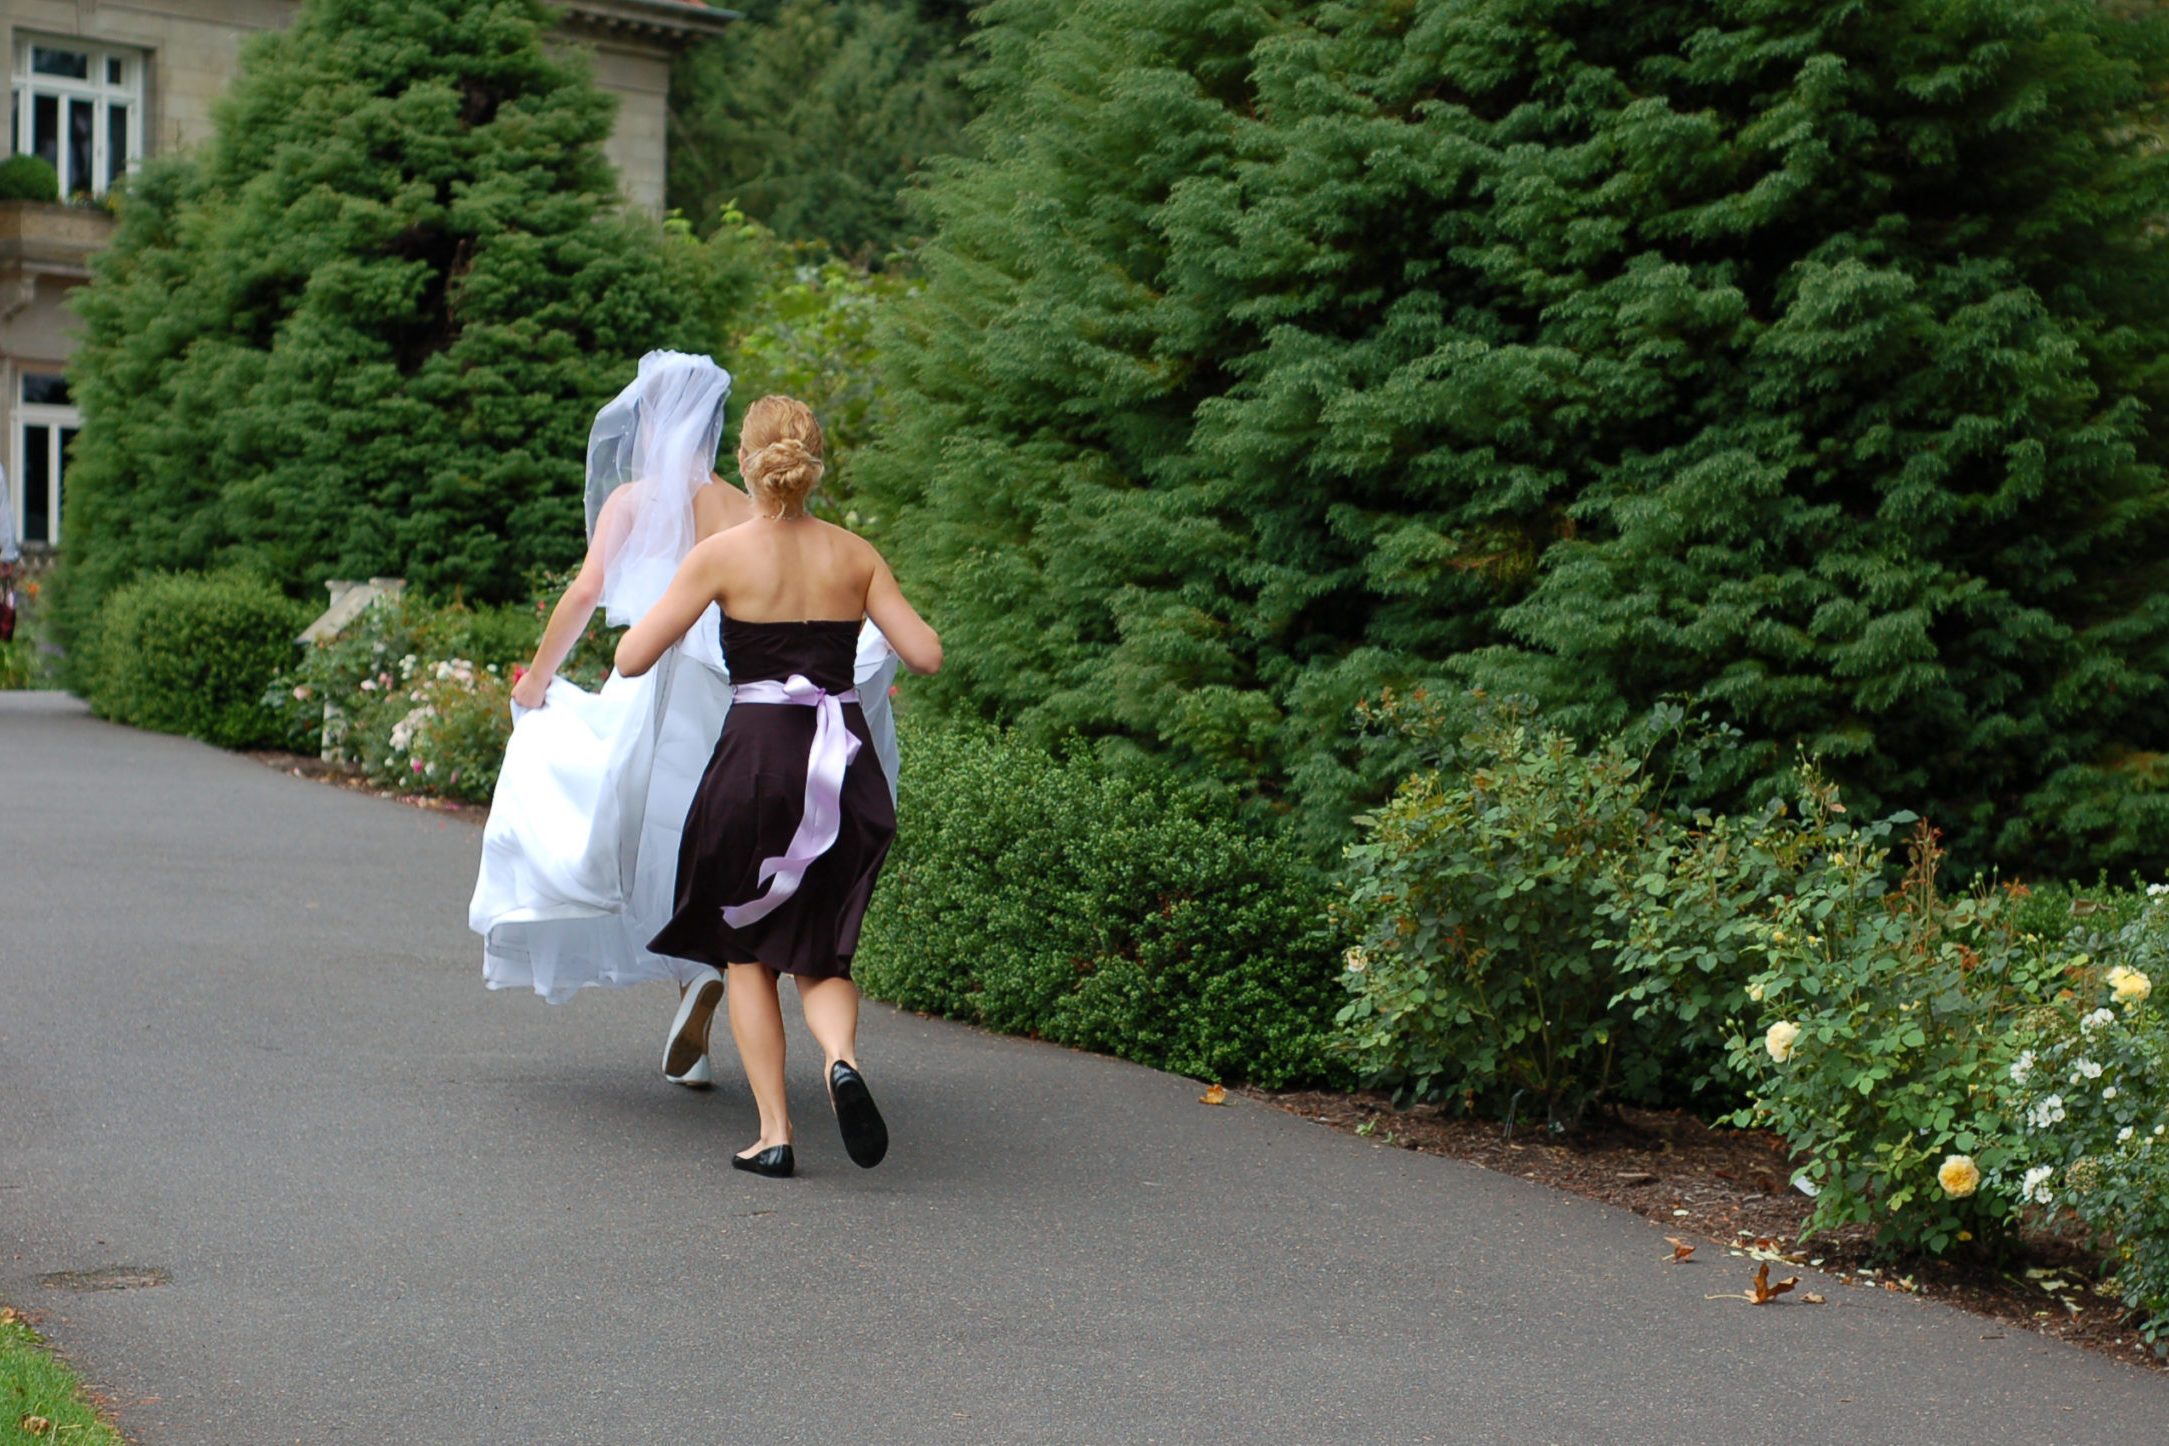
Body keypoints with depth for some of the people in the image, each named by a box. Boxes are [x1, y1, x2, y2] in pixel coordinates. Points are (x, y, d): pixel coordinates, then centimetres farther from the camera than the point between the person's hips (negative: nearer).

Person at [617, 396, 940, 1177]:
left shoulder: (722, 554, -5)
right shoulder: (854, 555, 4)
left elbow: (632, 659, -7)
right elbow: (926, 653, 2)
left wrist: (651, 611, 15)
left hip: (759, 756, -3)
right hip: (844, 760, 3)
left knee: (746, 951, 16)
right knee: (819, 953, 15)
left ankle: (774, 1130, 9)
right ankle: (841, 1056, -17)